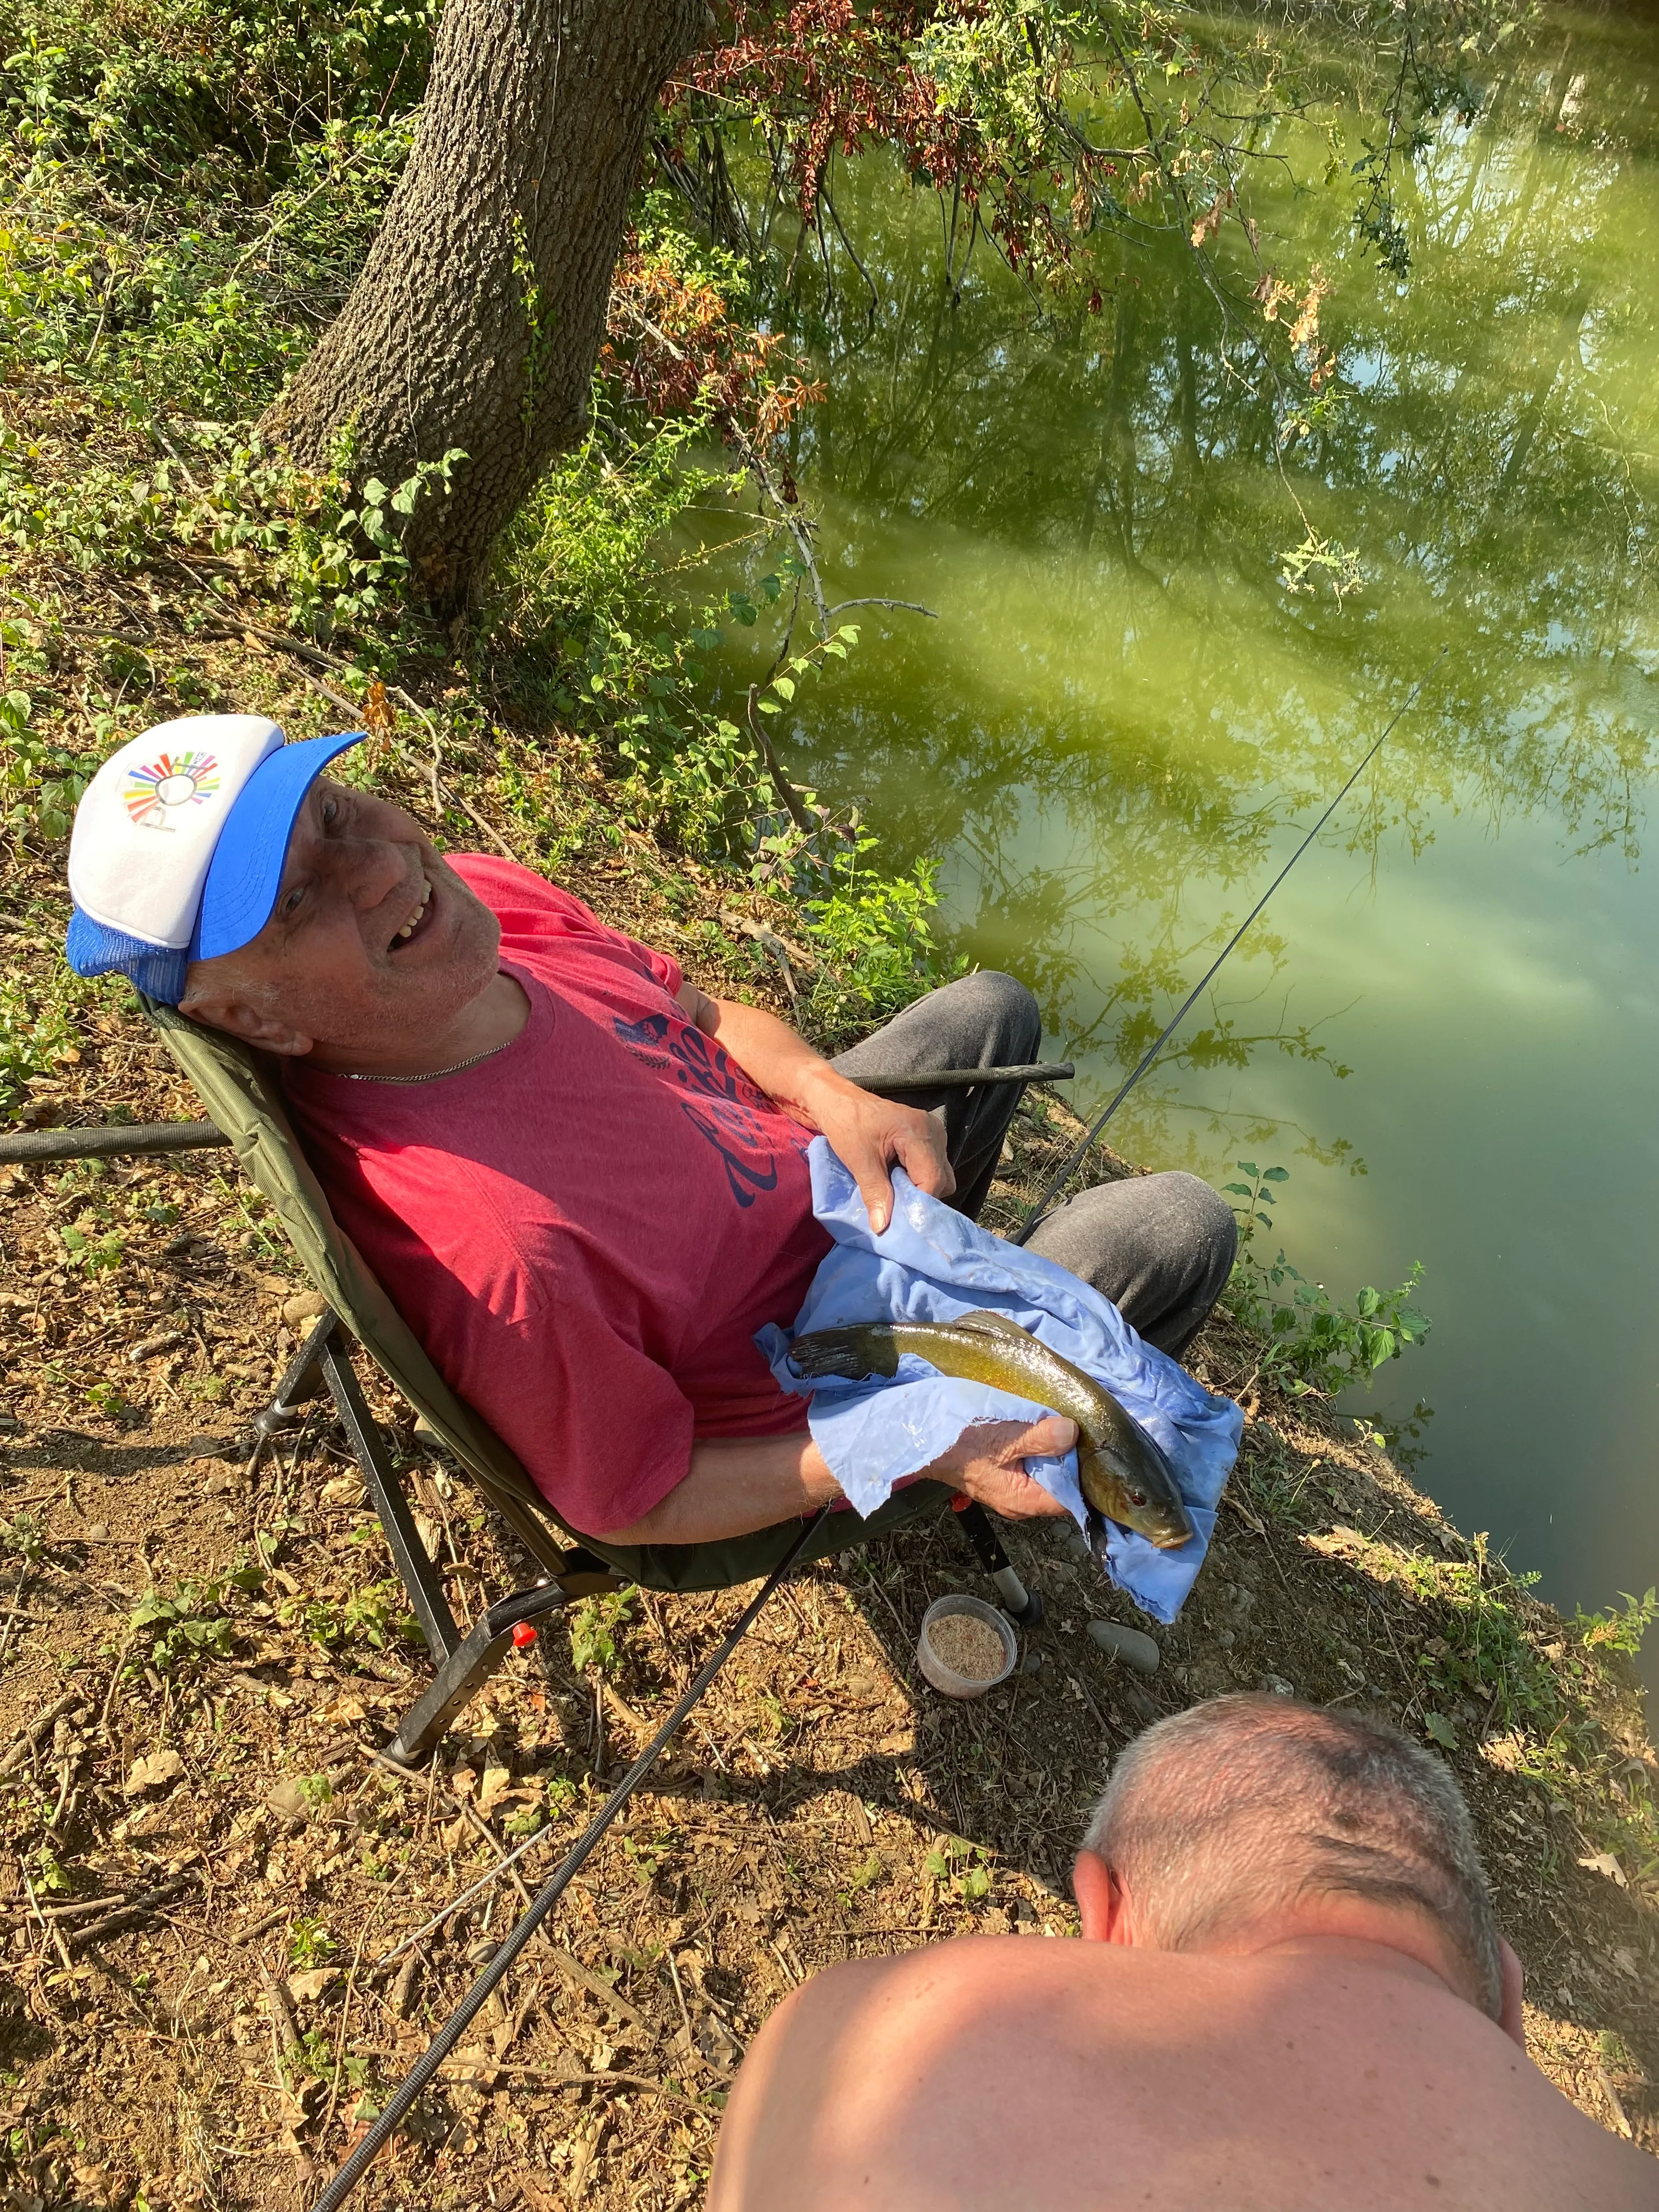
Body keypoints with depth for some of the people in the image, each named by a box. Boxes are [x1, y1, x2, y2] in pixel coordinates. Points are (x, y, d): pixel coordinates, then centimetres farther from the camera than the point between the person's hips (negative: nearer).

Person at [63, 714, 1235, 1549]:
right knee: (1180, 1228, -3)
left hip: (807, 1174, 7)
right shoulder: (492, 1248, -42)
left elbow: (700, 1009, -1)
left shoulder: (477, 896, -19)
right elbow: (635, 1507, -26)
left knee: (992, 1010, 23)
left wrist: (832, 1094, -18)